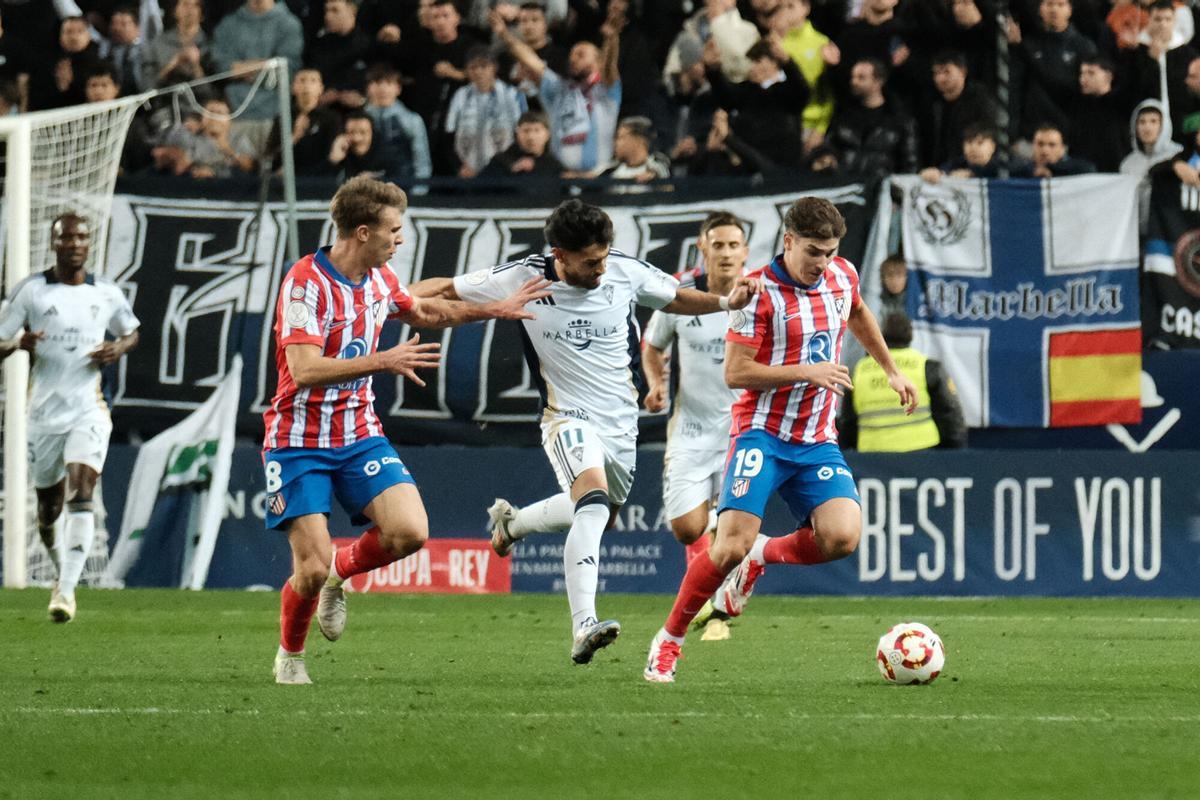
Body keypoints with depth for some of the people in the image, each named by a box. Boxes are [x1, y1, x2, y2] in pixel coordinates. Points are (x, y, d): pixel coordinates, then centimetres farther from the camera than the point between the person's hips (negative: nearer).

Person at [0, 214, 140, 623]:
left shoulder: (107, 294, 5)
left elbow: (131, 331, 23)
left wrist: (119, 348, 0)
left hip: (88, 409, -1)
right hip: (45, 412, 1)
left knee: (81, 493, -19)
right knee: (49, 507, 10)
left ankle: (66, 590, -23)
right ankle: (63, 570, 40)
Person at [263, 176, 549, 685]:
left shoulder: (379, 279, 5)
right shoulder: (306, 282, -19)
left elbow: (424, 312, 28)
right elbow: (304, 371, -29)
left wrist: (496, 310, 24)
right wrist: (382, 362, -33)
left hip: (359, 436, 6)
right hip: (299, 441, -6)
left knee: (410, 532, -15)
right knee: (312, 569, -12)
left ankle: (340, 572, 15)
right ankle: (289, 656, 17)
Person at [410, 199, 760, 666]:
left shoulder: (626, 273, -8)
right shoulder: (522, 280, -14)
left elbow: (677, 299, 12)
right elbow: (447, 290, -2)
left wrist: (726, 303, -5)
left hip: (621, 424, 5)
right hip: (569, 420, -5)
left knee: (598, 515, 21)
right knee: (594, 499, -32)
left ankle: (510, 522, 50)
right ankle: (583, 628, -41)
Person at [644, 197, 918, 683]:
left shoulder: (842, 276, 6)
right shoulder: (759, 292, -12)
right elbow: (736, 373, -15)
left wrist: (891, 370, 36)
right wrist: (807, 371, -22)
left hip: (818, 442, 5)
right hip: (763, 435, -5)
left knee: (842, 537, -19)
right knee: (731, 546, -18)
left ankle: (764, 555, 13)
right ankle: (669, 641, 2)